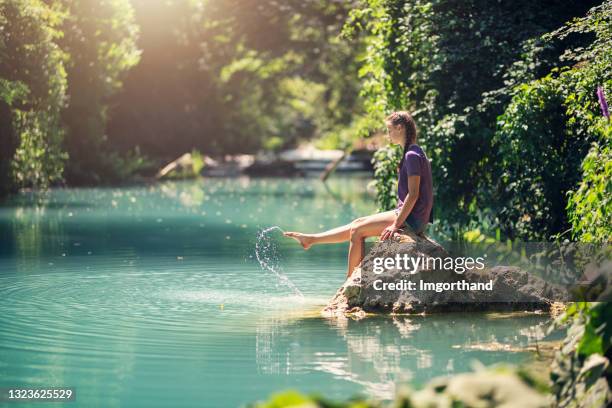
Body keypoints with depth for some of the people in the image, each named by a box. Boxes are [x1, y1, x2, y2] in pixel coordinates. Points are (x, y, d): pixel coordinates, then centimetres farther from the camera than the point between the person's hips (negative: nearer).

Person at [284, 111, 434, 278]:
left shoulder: (412, 156, -17)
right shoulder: (415, 153, 14)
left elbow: (413, 194, -22)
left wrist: (396, 224, -21)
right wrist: (397, 220, 19)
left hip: (410, 219, -9)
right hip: (408, 216, 9)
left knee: (357, 231, -4)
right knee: (357, 224, 15)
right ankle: (311, 240, 25)